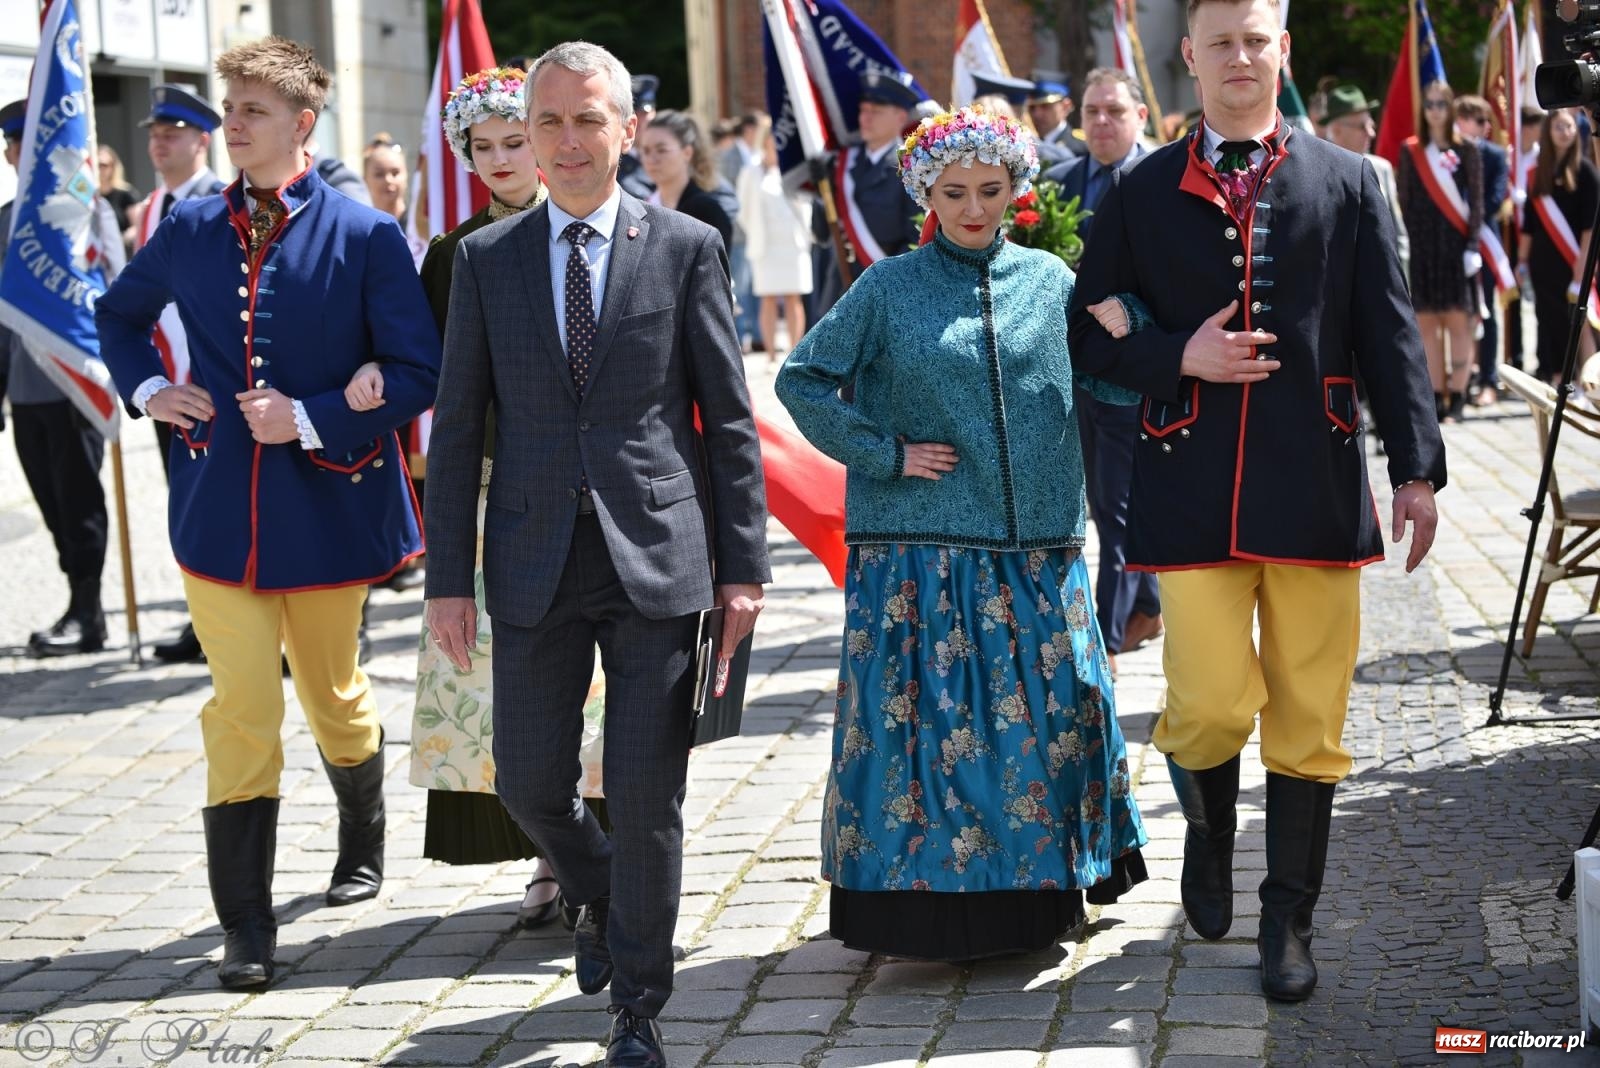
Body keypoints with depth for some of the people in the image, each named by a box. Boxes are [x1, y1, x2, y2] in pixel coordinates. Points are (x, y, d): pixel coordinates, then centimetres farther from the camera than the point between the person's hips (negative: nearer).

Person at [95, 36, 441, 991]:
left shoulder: (365, 235, -7)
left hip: (327, 508, -1)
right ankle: (247, 926, 2)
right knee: (242, 711, -3)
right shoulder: (190, 230, 4)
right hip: (220, 510, 2)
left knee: (334, 696, 16)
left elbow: (419, 372, -10)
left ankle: (363, 843, 44)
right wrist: (145, 386, 4)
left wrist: (313, 418, -18)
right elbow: (120, 313, 23)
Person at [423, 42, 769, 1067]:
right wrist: (448, 577, 2)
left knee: (648, 791, 1)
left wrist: (744, 564, -2)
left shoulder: (688, 248, 1)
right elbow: (459, 427, 6)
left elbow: (730, 417, 2)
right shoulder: (486, 260, 6)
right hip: (537, 561, 2)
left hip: (658, 554, -2)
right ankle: (603, 900, 37)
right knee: (529, 780, 5)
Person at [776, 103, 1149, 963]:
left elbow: (1117, 380, 10)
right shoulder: (889, 288, 2)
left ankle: (1038, 894, 19)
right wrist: (885, 455, -5)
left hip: (1036, 554, 3)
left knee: (1048, 717, 5)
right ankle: (932, 907, 8)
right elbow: (801, 380, 1)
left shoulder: (1050, 279, 9)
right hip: (923, 560, -2)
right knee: (929, 722, -2)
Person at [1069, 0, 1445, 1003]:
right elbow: (1090, 335, 10)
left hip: (1316, 487, 1)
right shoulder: (1142, 194, 8)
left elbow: (1391, 334, 7)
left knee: (1309, 721, 4)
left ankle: (1290, 922, 19)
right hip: (1193, 491, -1)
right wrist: (1178, 360, -7)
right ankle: (1209, 838, 26)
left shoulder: (1348, 183, 9)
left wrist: (1417, 467, 1)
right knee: (1208, 710, -7)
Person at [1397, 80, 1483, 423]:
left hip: (1455, 245, -2)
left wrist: (1472, 246, -9)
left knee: (1458, 321, -4)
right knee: (1427, 323, 1)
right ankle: (1437, 396, 6)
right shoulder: (1411, 150, 8)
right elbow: (1405, 201, 8)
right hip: (1422, 247, 2)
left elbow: (1476, 202, 0)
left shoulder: (1467, 150, 2)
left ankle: (1457, 398, -1)